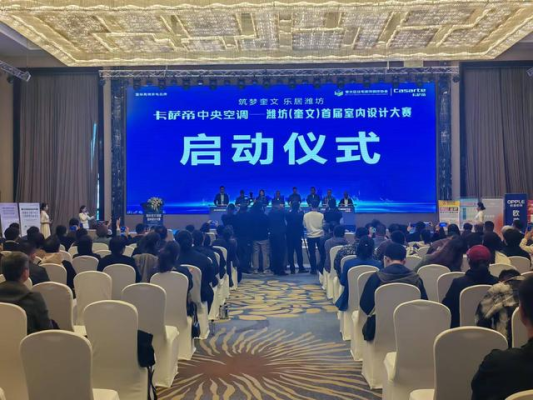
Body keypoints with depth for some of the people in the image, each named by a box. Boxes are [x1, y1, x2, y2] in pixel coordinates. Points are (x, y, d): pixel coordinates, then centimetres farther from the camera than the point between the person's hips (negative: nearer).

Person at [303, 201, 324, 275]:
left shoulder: (306, 215, -5)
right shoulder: (321, 215, -9)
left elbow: (304, 225, 4)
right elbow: (324, 225, -1)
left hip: (310, 236, 1)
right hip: (319, 235, 0)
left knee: (312, 253, 5)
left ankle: (314, 269, 6)